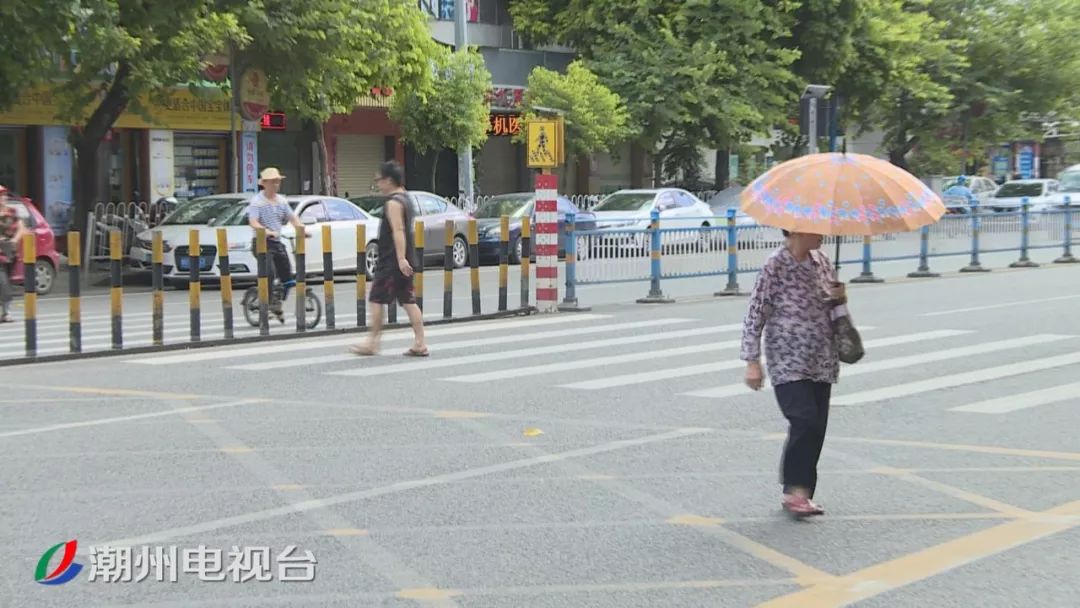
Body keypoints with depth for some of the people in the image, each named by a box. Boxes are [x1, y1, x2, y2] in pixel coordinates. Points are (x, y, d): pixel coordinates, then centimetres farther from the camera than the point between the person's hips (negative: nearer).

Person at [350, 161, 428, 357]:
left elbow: (398, 231, -23)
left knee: (377, 300, -2)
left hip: (391, 262, -9)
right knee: (408, 301, 6)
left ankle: (372, 343, 4)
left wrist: (401, 259, -29)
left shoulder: (393, 202, -13)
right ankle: (419, 344, 3)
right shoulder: (405, 200, 17)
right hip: (404, 260, 9)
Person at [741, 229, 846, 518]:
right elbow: (755, 313, -10)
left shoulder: (820, 261, 9)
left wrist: (839, 297, -2)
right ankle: (794, 489, -5)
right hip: (789, 364, -7)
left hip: (822, 363, 7)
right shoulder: (776, 266, -10)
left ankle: (800, 493, 17)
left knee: (816, 428, 6)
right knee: (805, 422, -18)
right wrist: (752, 361, -13)